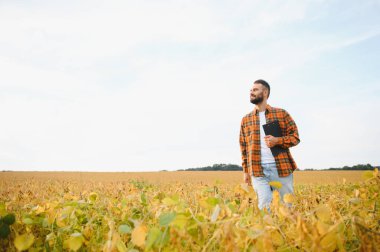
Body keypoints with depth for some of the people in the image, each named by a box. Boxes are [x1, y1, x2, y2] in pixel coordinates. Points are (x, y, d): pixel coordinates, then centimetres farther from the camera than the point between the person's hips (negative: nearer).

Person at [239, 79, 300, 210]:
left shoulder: (282, 113, 7)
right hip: (258, 170, 1)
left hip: (281, 167, -1)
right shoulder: (245, 120, 14)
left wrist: (278, 140, -13)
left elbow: (295, 137, 6)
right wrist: (245, 171, 10)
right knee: (264, 207, -7)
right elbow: (244, 148, 15)